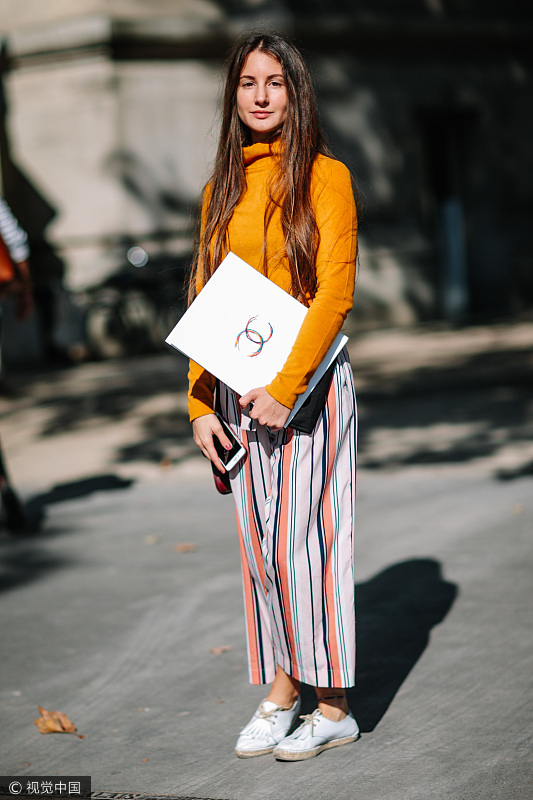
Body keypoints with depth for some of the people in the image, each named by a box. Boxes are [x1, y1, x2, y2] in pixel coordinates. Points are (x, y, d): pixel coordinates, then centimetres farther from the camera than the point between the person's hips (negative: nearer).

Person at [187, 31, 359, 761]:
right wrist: (200, 405, 5)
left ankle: (333, 707, 7)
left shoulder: (324, 176, -4)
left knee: (304, 542, -5)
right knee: (261, 546, 8)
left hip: (308, 386, -5)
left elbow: (335, 294, -11)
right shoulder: (221, 191, 12)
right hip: (237, 393, 5)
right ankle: (281, 693, 19)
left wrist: (284, 389, -17)